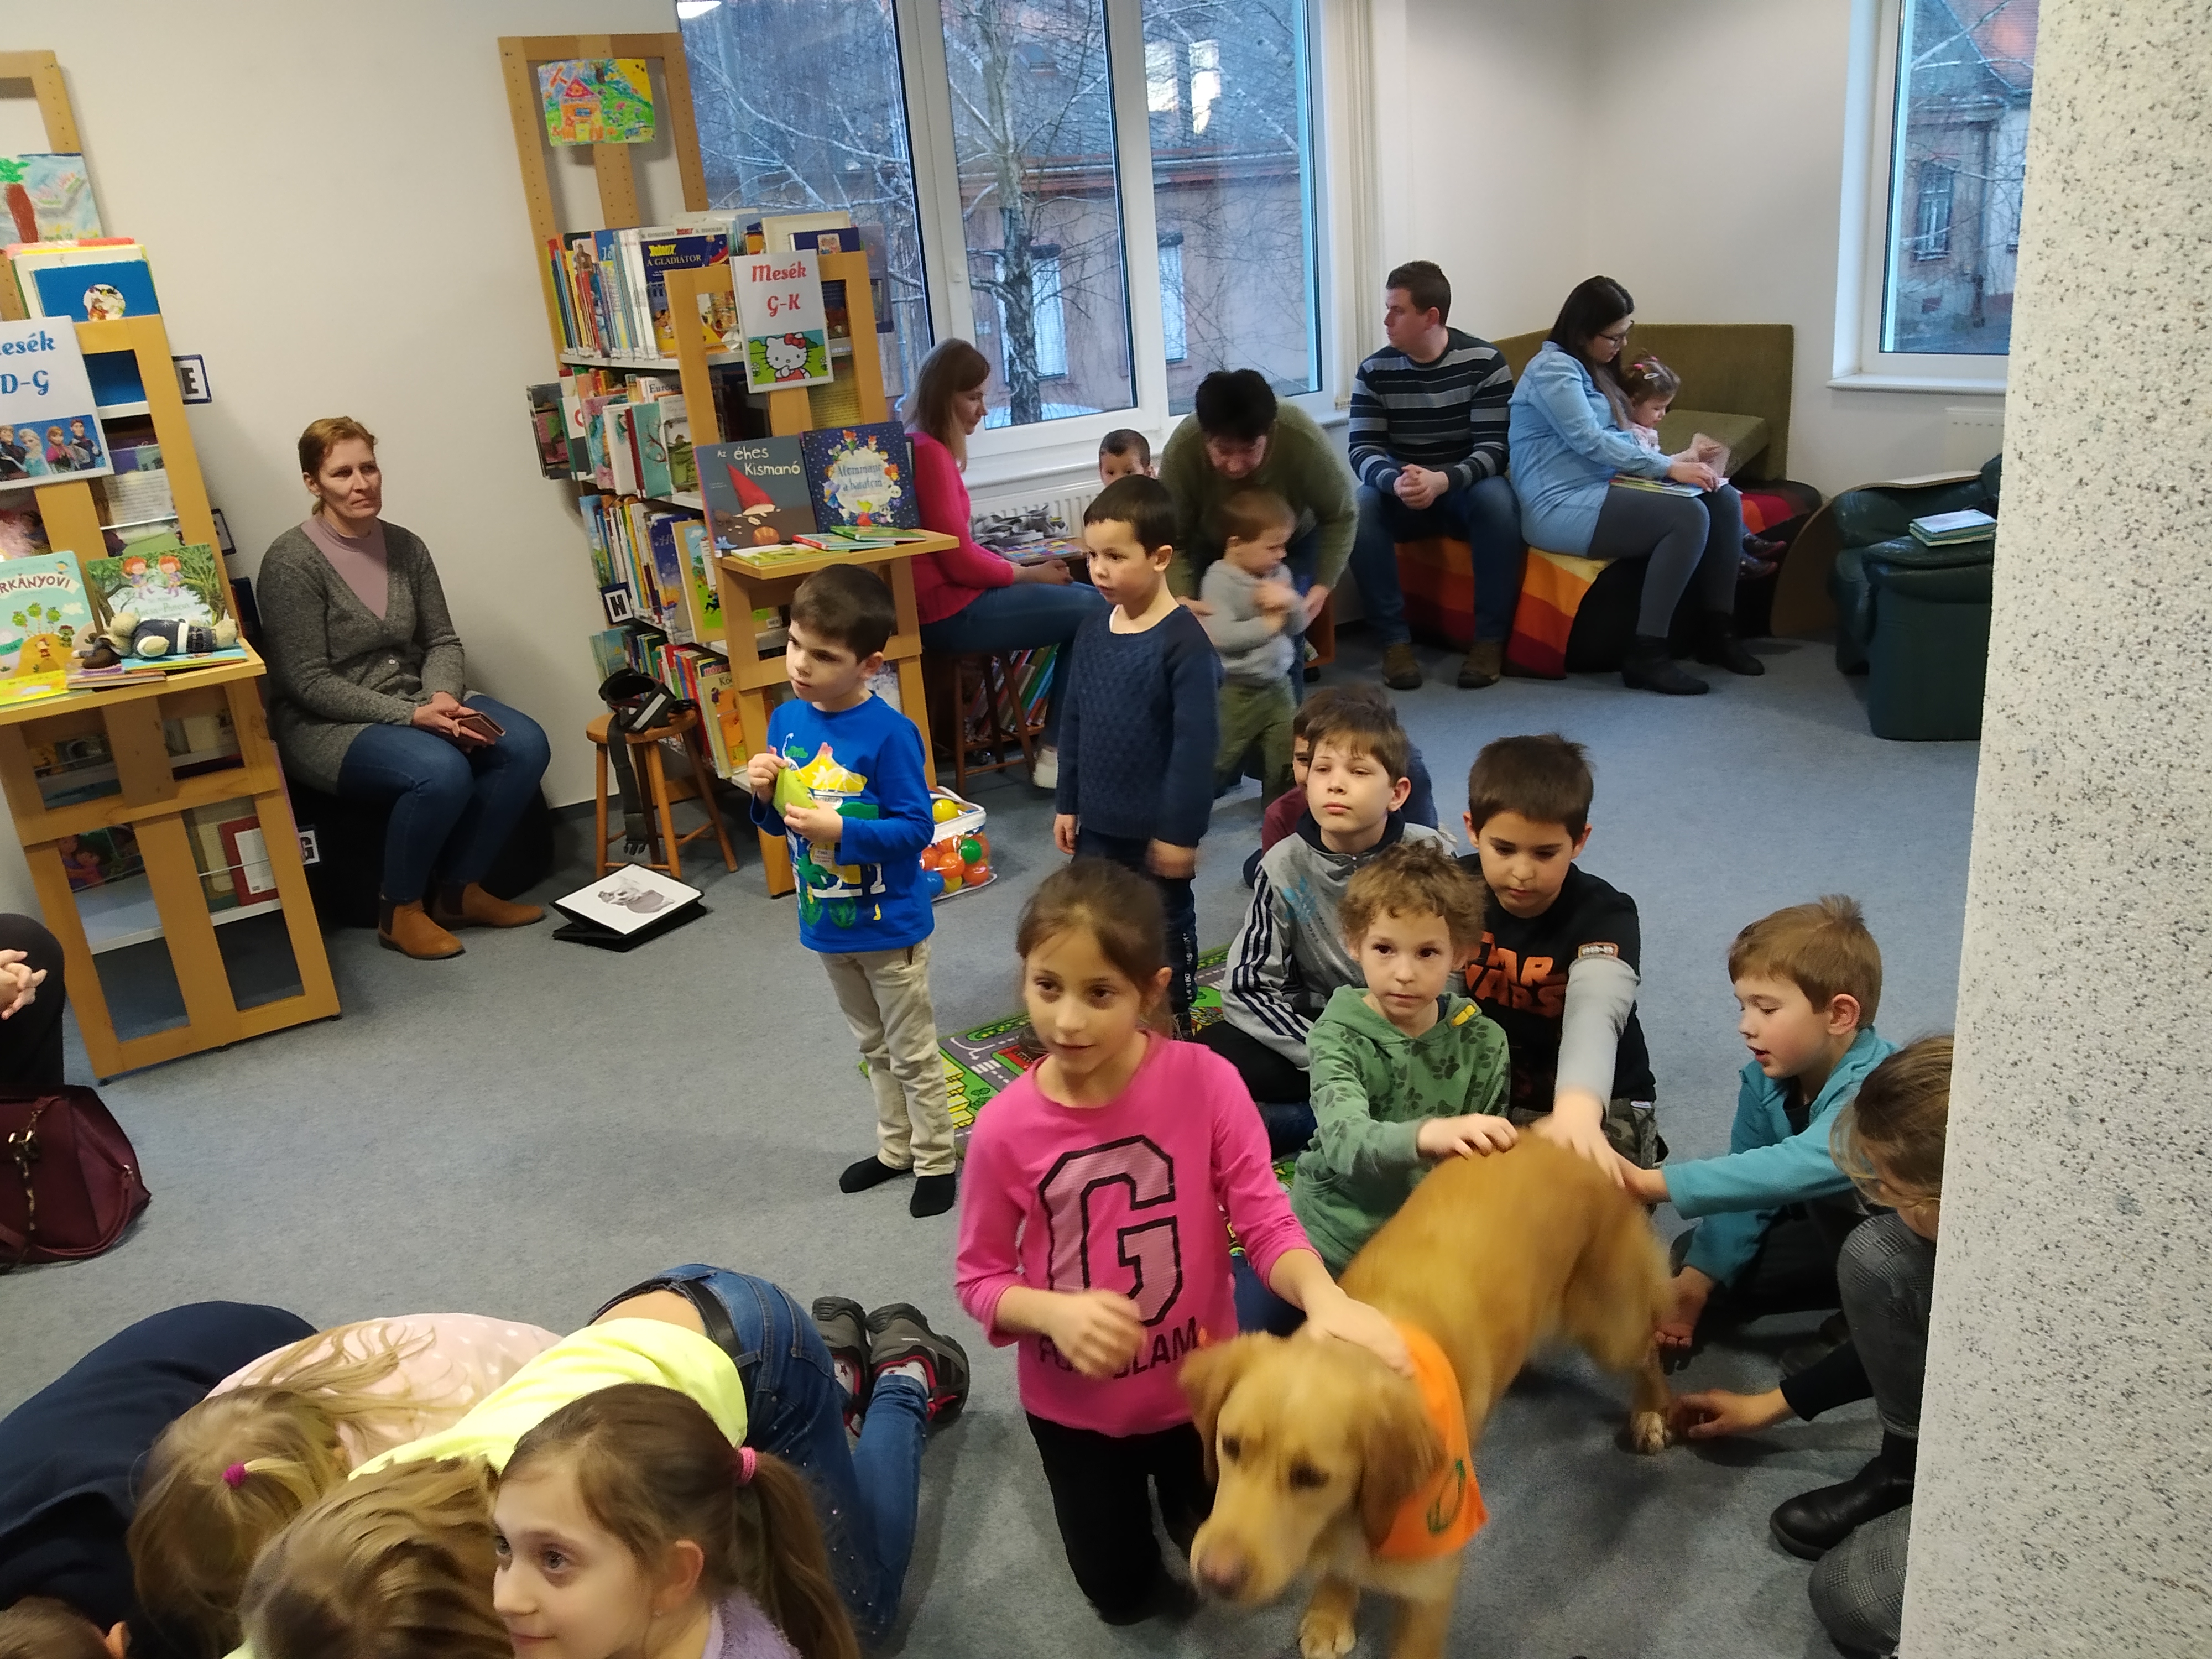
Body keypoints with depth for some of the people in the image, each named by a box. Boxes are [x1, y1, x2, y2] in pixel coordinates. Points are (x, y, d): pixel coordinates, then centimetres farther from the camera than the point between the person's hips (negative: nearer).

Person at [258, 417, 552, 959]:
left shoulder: (405, 546, 4)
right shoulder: (291, 561, -14)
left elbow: (442, 641, 7)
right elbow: (309, 683, -17)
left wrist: (444, 697, -15)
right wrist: (410, 715, -25)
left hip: (414, 702, 6)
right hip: (326, 725, -6)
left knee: (525, 745, -17)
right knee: (442, 771, -33)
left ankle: (460, 891, -1)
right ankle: (400, 912, -8)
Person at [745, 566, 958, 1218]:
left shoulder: (889, 733, -23)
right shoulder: (787, 719, -3)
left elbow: (917, 828, -21)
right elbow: (780, 822, 7)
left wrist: (839, 829, -30)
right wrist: (767, 796, -14)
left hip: (889, 925, -6)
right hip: (825, 922, 7)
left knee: (913, 1052, 11)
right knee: (873, 1047, 24)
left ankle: (936, 1162, 30)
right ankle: (896, 1148, 42)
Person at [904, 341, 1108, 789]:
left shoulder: (921, 446, 14)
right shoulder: (930, 453, -17)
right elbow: (961, 561, -18)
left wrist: (1023, 567, 5)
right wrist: (1030, 575, -4)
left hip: (955, 598, 10)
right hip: (951, 612, -10)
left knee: (1087, 600, 12)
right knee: (1096, 612, -7)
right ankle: (1057, 754, -1)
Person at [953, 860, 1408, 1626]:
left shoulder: (1206, 1083, -23)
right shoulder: (1004, 1129, -21)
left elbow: (1265, 1220, -22)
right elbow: (980, 1278, -11)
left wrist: (1324, 1296, -42)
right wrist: (1054, 1312, -31)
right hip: (1073, 1406, 0)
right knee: (1124, 1595, 21)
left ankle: (1173, 1479, 50)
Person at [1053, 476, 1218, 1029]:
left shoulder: (1183, 640, -19)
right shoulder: (1095, 629, 2)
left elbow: (1196, 742, -19)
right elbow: (1076, 722, 10)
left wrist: (1181, 832, -18)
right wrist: (1069, 804, 12)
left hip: (1157, 828, -6)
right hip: (1098, 823, 6)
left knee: (1166, 928, 13)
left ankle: (1173, 1025, 31)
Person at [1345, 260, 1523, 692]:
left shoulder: (1484, 362, -10)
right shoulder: (1374, 371, -5)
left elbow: (1494, 449, -17)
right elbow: (1363, 451, -12)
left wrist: (1443, 481, -38)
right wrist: (1396, 482, -36)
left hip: (1464, 490, -1)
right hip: (1401, 493, 1)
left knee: (1498, 499, -35)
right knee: (1360, 507, -31)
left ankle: (1490, 639, -23)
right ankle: (1394, 640, -24)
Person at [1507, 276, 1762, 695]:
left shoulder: (1590, 369, 21)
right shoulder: (1554, 368, -10)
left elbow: (1613, 440, 18)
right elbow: (1591, 442, -19)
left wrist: (1673, 460, 2)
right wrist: (1668, 467, -17)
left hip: (1600, 491, 10)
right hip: (1562, 508, -10)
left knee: (1724, 500, -3)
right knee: (1688, 515, -26)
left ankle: (1717, 630, 4)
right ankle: (1646, 654, -23)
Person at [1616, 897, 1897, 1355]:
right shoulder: (1764, 1081, -10)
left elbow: (1803, 1168, -51)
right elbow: (1746, 1183, -7)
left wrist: (1651, 1184, -57)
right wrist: (1693, 1287, -16)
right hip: (1835, 1231, 7)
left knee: (1831, 1186, -34)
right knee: (1689, 1257, -5)